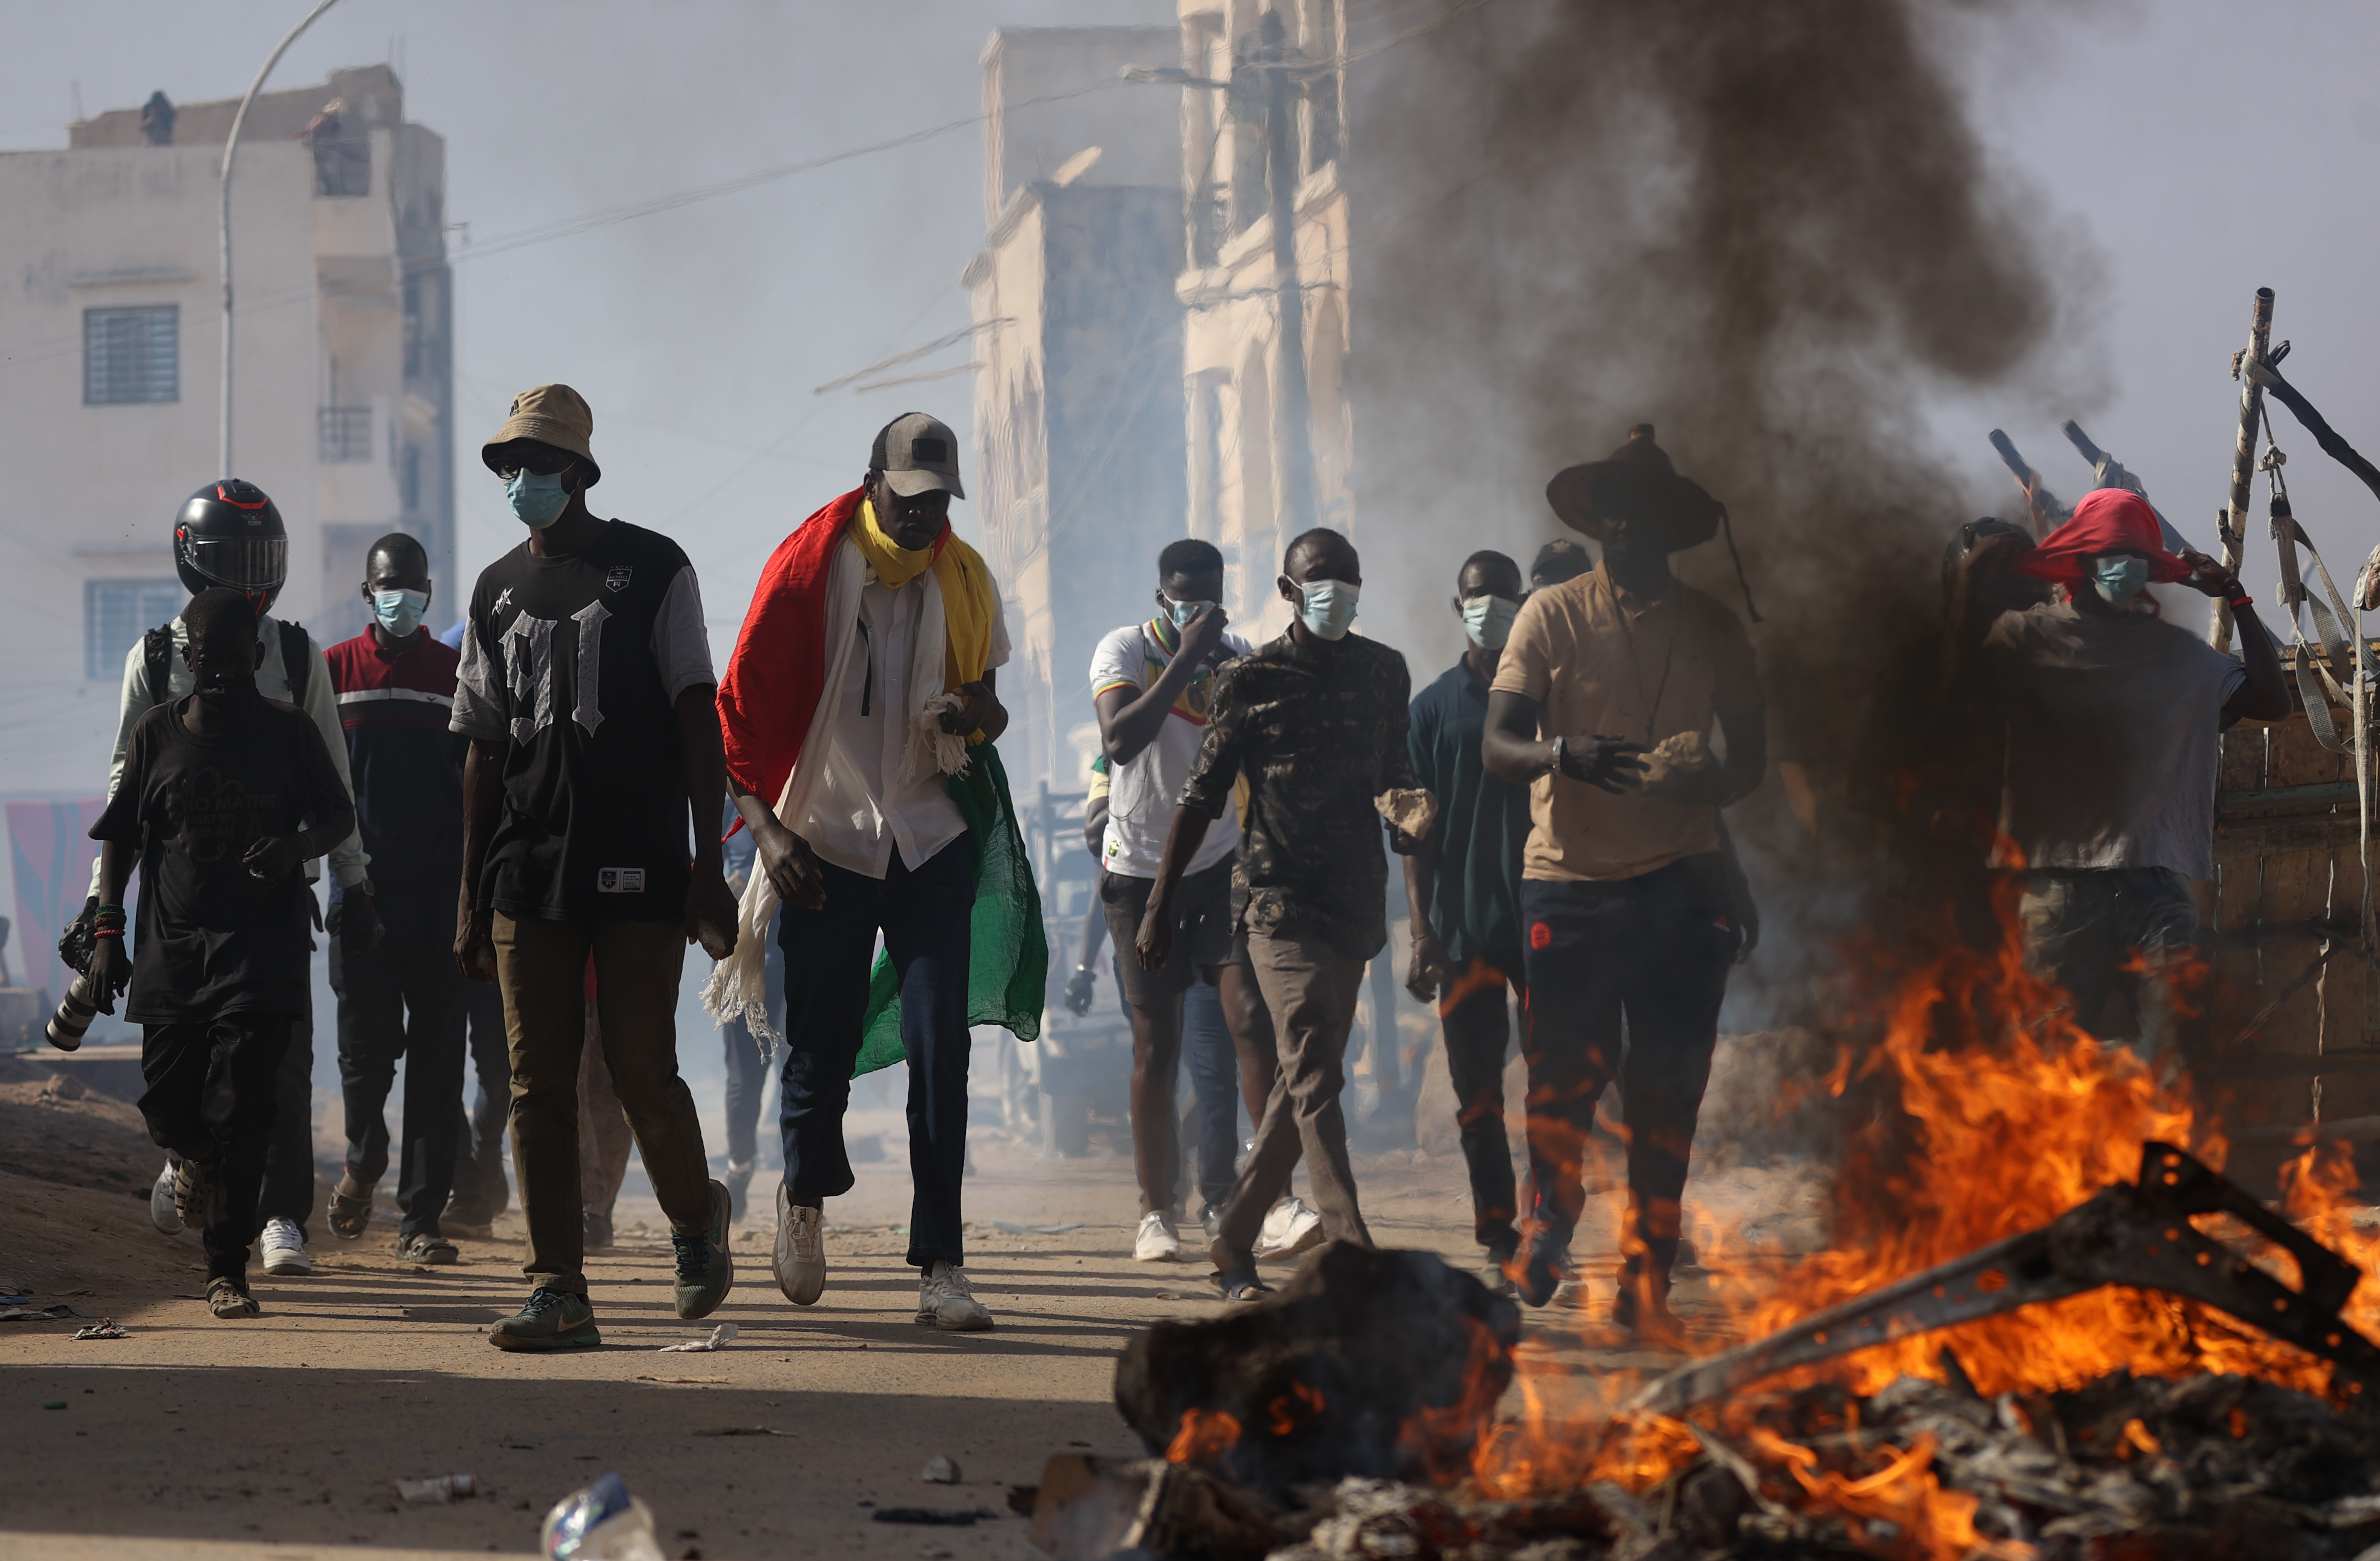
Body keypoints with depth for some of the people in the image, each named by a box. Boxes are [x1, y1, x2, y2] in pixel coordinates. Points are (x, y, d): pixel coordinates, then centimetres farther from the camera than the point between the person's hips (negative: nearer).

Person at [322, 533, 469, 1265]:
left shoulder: (458, 674, 7)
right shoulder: (334, 671, 6)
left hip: (441, 894, 0)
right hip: (363, 892, 0)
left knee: (437, 1060, -2)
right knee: (366, 1047, 1)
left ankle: (420, 1215, 1)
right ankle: (364, 1160, 30)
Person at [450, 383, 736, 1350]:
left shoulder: (653, 571, 2)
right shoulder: (498, 592, 14)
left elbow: (697, 723, 0)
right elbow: (484, 754, 16)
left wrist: (708, 863, -8)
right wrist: (470, 898, 12)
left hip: (639, 870, -4)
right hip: (528, 874, 4)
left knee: (642, 1071, -7)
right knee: (538, 1082, -1)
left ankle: (695, 1218, 21)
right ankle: (558, 1289, 1)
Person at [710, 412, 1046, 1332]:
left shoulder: (965, 580, 7)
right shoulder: (810, 567, -5)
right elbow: (740, 706, -4)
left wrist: (975, 714, -7)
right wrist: (765, 826, -13)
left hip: (932, 840, 2)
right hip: (824, 839, -2)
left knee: (941, 1055, -8)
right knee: (819, 1058, 2)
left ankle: (941, 1266, -7)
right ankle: (804, 1194, 34)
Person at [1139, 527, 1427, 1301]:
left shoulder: (1383, 672, 11)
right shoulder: (1250, 680, 0)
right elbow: (1202, 796, 3)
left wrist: (1406, 809, 7)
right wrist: (1159, 906, 3)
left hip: (1354, 898, 5)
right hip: (1278, 896, -5)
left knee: (1306, 1079, 8)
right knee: (1315, 1074, -16)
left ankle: (1233, 1241, 21)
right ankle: (1352, 1259, -25)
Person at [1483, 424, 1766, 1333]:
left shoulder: (1713, 629, 9)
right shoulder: (1551, 617, 3)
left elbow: (1751, 756, 11)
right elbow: (1497, 746, -4)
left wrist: (1704, 782, -13)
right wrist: (1566, 755, -26)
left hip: (1679, 883, 2)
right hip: (1568, 882, -2)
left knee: (1668, 1093, 0)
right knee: (1563, 1079, -1)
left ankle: (1646, 1283, 8)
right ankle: (1552, 1215, 29)